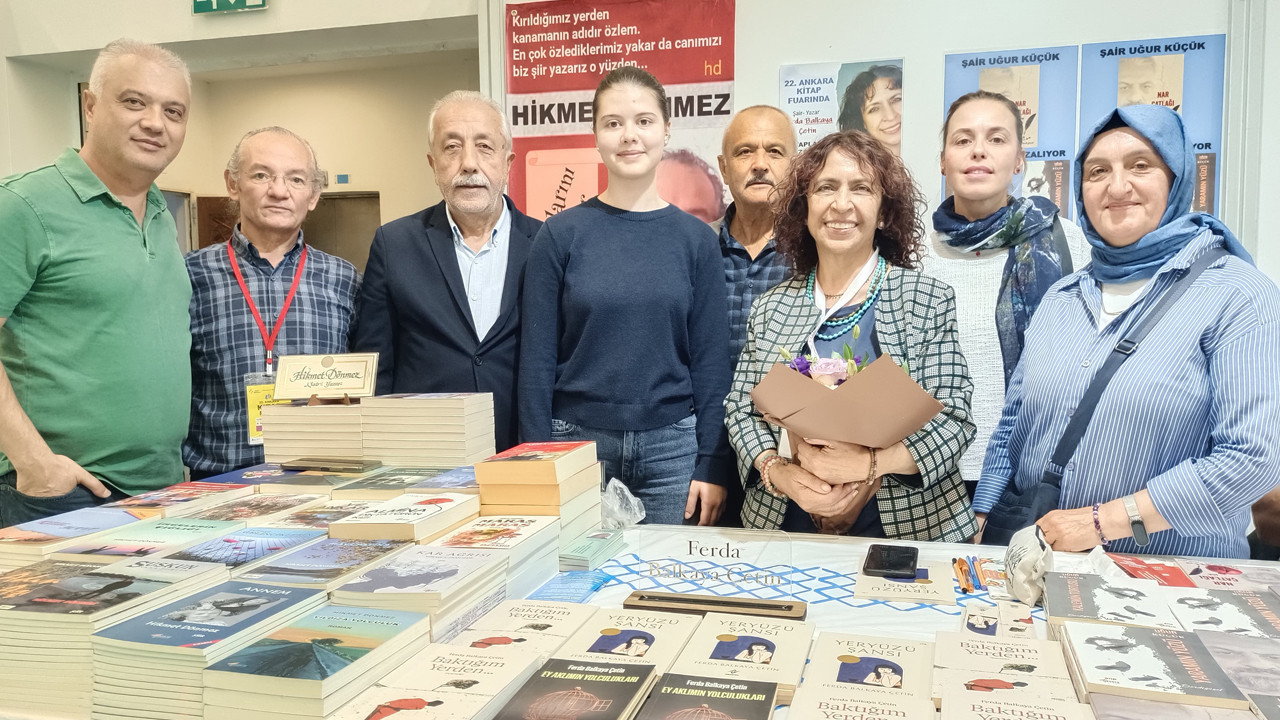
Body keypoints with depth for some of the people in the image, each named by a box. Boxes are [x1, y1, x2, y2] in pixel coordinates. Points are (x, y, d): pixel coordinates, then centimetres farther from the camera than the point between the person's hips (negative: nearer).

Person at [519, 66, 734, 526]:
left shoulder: (695, 239, 3)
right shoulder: (561, 235, -1)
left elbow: (710, 359, 2)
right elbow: (537, 357, 0)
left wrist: (713, 466, -2)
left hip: (672, 447, 1)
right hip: (577, 439, -1)